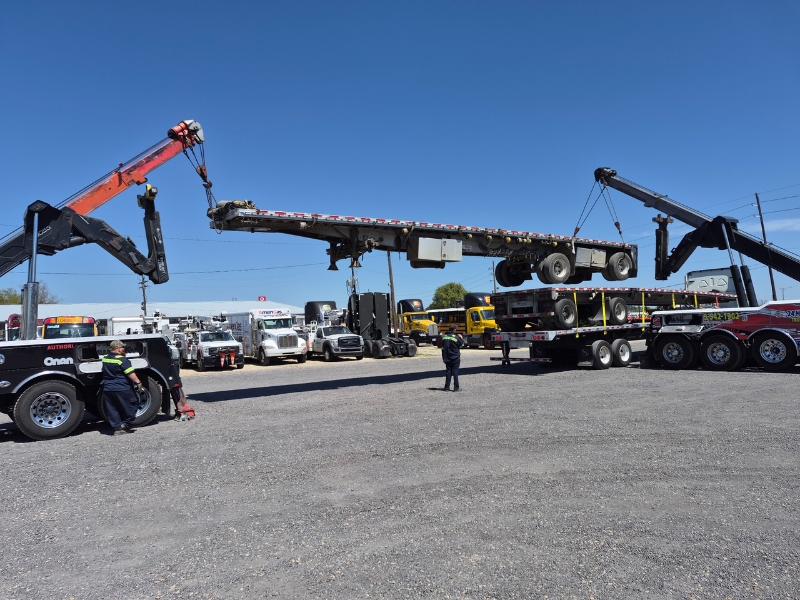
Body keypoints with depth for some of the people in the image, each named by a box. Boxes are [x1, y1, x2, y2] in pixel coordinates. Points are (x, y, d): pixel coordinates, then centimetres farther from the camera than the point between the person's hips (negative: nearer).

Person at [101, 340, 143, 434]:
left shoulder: (105, 359, 7)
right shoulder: (122, 360, -14)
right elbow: (130, 373, -19)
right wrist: (138, 383, -16)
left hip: (107, 389, 6)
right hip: (122, 389, -6)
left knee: (112, 409, 10)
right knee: (130, 406, 9)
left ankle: (116, 427, 9)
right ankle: (126, 424, 7)